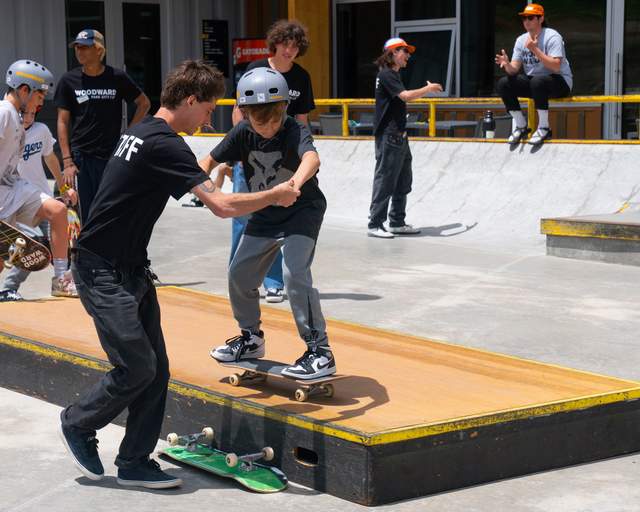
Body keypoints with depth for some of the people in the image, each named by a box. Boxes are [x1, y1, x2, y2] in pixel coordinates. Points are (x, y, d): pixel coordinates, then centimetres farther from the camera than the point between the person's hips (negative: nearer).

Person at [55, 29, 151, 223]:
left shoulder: (117, 78, 0)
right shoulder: (69, 80, 2)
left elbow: (144, 103, 13)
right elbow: (63, 122, 3)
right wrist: (67, 161, -4)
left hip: (112, 155, 0)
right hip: (82, 156, 0)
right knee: (87, 214, 1)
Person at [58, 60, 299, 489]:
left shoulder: (142, 132, 11)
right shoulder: (165, 144, -20)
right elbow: (223, 206, -24)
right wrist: (276, 196, -10)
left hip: (130, 268, 10)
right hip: (104, 272, -10)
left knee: (156, 370, 5)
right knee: (137, 368, -9)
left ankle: (135, 463, 11)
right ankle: (78, 423, 15)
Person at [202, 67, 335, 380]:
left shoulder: (295, 131, -26)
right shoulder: (243, 133, -11)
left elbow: (311, 157, -47)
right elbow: (211, 160, -2)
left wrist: (297, 181, -69)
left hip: (302, 210, -6)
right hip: (264, 215, 6)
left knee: (295, 274, -22)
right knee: (239, 273, 10)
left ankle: (320, 351, -12)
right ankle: (251, 338, 33)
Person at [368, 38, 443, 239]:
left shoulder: (394, 74, 18)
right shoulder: (386, 74, -13)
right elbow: (406, 95, -24)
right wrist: (428, 89, -12)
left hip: (399, 135, 10)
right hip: (388, 136, -10)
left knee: (404, 181, 12)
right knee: (385, 180, -8)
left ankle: (397, 222, 18)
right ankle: (375, 224, -4)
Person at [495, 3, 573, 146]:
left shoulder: (552, 37, -15)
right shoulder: (521, 40, 5)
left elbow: (556, 66, -27)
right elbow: (514, 69, -1)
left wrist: (535, 50, -32)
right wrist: (507, 65, -25)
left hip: (560, 82, -7)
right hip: (532, 81, 7)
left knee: (538, 81, -39)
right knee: (503, 83, -13)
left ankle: (544, 128, -25)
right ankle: (521, 127, -1)